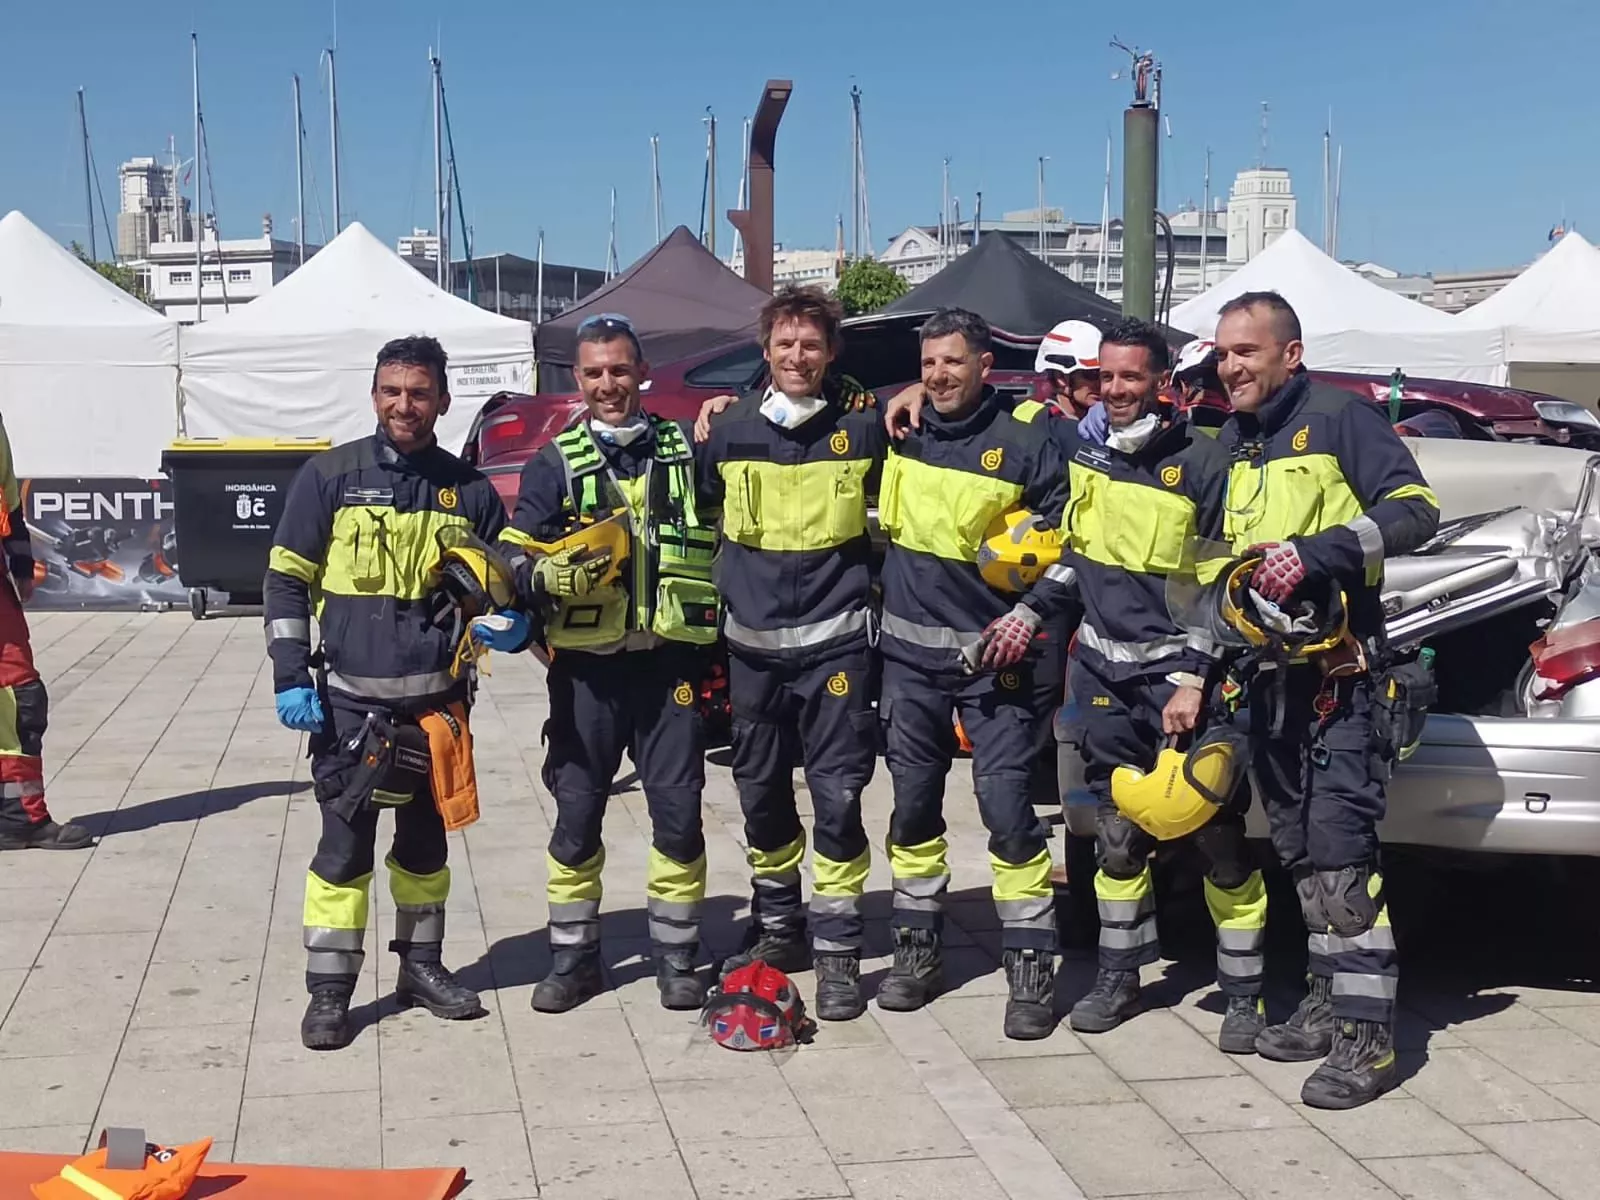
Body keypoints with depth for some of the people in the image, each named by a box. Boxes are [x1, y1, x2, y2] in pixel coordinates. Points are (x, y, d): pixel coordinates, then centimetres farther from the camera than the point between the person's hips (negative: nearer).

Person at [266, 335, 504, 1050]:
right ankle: (329, 990, 8)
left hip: (437, 700, 3)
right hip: (350, 700, -3)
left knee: (425, 841, 14)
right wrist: (290, 677, -8)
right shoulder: (331, 476, -2)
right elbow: (286, 580, 0)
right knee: (344, 845, -3)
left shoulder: (468, 491, 6)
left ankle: (421, 966, 29)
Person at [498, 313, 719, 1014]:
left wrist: (713, 640, 10)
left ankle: (675, 956, 16)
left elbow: (719, 542, 16)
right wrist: (548, 574, -24)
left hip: (668, 664, 1)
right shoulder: (555, 464, 3)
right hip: (586, 668, -1)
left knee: (678, 813, 2)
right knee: (577, 815, 5)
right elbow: (514, 557, -3)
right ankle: (573, 956, 18)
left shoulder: (684, 452, 8)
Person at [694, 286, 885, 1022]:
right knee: (760, 793, 12)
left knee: (838, 796, -5)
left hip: (834, 641, -3)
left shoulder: (863, 427, -3)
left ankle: (838, 950, 3)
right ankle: (778, 930, 29)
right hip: (753, 643, 3)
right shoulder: (730, 430, 1)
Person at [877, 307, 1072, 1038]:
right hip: (909, 650, 4)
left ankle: (1031, 962, 1)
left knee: (1006, 802, -8)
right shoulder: (899, 434, 5)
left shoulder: (1025, 445, -6)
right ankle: (917, 947, 22)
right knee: (913, 803, 10)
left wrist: (1032, 613, -13)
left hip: (992, 652, -4)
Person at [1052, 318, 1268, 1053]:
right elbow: (1069, 549, 25)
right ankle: (1118, 977, 22)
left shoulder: (1202, 462, -9)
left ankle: (1244, 994, 5)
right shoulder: (1082, 450, 6)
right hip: (1103, 667, 5)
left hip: (1177, 668, -5)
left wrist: (1193, 678, -13)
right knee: (1117, 834, 11)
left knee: (1217, 833, -4)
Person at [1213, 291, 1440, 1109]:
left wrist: (1316, 552, -25)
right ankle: (1330, 1001, 20)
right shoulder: (1232, 441, 18)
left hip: (1337, 664, -8)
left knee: (1339, 843, -13)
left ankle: (1366, 1031, -10)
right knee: (1299, 849, 11)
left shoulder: (1340, 417, -5)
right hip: (1267, 667, 8)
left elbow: (1416, 510, -14)